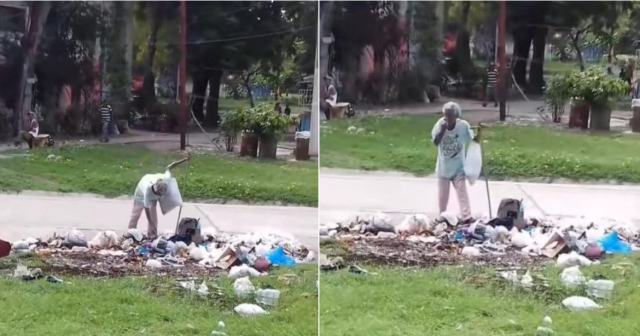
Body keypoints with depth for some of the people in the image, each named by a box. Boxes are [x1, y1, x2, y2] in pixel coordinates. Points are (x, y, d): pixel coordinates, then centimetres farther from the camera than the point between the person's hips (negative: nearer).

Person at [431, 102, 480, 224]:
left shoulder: (463, 125, -14)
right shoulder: (440, 124, -12)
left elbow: (473, 140, -7)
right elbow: (435, 142, -19)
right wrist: (442, 130, -31)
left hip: (458, 167, -2)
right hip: (443, 167, 2)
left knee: (462, 191, -10)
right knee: (442, 193, 13)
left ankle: (466, 216, -12)